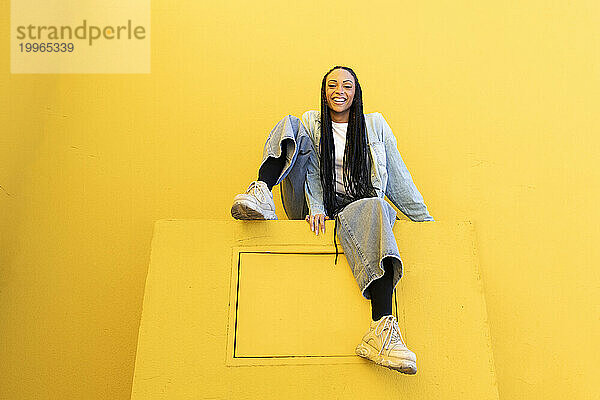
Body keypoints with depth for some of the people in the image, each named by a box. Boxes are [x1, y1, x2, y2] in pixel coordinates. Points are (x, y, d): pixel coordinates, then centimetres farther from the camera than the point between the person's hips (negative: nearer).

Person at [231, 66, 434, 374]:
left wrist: (426, 220, 7)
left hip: (357, 205, -1)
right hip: (318, 210, 1)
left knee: (374, 208, -41)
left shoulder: (375, 124, 17)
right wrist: (316, 206, -16)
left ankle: (381, 330, -54)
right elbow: (312, 172, 3)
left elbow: (398, 178, 13)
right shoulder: (310, 122, 16)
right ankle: (261, 193, -36)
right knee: (288, 126, -7)